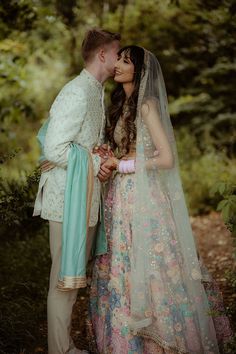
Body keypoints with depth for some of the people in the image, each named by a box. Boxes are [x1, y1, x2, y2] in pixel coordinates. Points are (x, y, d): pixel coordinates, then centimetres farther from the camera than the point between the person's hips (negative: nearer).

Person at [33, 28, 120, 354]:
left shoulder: (96, 93, 16)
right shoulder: (77, 93, -17)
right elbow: (55, 148, -22)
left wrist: (102, 158, 3)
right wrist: (95, 163, -15)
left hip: (87, 197, 10)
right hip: (69, 199, -10)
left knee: (73, 276, 17)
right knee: (65, 277, 1)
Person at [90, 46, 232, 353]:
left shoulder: (147, 105, -11)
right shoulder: (122, 105, 14)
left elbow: (166, 158, -17)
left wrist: (122, 164, -12)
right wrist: (109, 158, 0)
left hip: (143, 198, -8)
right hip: (121, 195, 8)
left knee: (144, 269, -1)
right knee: (122, 269, 10)